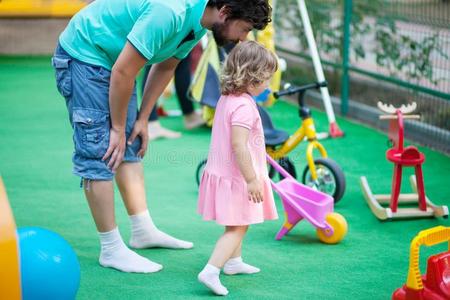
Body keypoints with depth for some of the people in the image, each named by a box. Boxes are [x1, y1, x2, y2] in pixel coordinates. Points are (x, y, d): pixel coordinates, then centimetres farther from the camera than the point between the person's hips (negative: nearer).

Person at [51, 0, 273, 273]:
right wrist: (118, 128, -16)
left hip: (115, 58, 10)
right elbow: (123, 72, -27)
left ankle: (143, 230, 22)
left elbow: (165, 67, 12)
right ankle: (112, 250, -3)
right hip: (83, 55, -10)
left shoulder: (197, 23, -2)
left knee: (130, 148, 13)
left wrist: (142, 119, 10)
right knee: (101, 155, -9)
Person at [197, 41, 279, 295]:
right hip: (237, 178, -10)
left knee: (238, 225, 25)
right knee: (237, 228, -6)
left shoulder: (227, 98, 7)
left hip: (223, 173, 10)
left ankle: (234, 262, 40)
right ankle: (211, 271, -14)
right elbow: (239, 145, -29)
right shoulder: (244, 106, -24)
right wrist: (252, 179, -25)